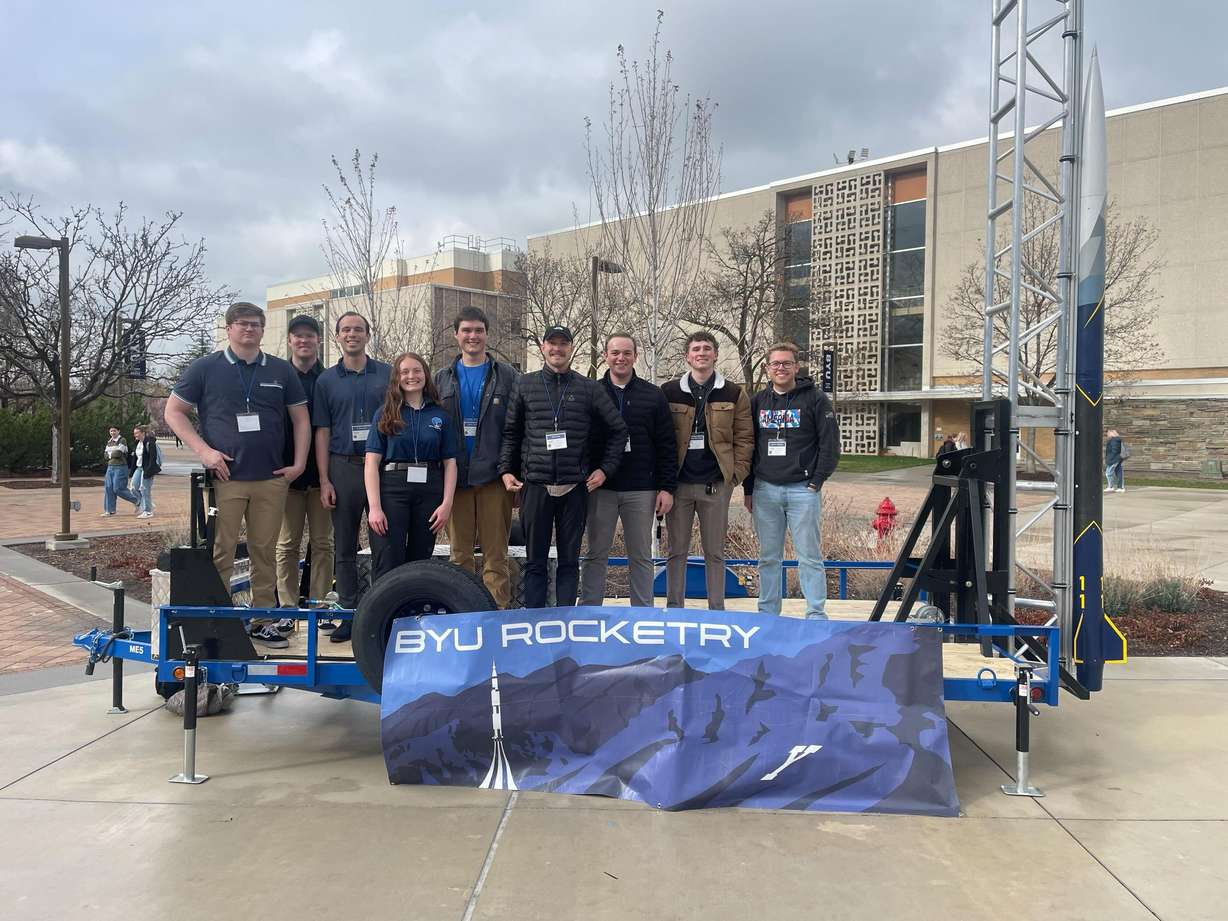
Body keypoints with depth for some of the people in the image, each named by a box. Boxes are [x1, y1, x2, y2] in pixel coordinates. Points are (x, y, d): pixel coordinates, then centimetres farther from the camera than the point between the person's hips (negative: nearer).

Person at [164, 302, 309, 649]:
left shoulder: (281, 371, 11)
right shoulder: (205, 368, 4)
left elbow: (300, 418, 15)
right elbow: (174, 412, 5)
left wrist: (299, 463, 6)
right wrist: (204, 450, -6)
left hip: (272, 478, 2)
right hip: (224, 478, -2)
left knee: (265, 552, 8)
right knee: (220, 554, -2)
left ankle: (263, 621, 17)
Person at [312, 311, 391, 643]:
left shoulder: (387, 375, 7)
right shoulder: (326, 380, 9)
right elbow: (322, 432, 7)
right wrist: (324, 481, 0)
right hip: (344, 467, 1)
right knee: (344, 547, 5)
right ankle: (349, 613, 14)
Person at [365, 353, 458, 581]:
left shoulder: (440, 415, 10)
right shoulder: (386, 414, 6)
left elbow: (450, 463, 8)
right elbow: (372, 462, 0)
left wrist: (447, 503, -4)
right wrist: (374, 507, -10)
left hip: (429, 491, 2)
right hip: (391, 488, -2)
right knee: (387, 567, -8)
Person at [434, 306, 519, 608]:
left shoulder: (507, 376, 5)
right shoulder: (442, 378, 13)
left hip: (494, 476, -2)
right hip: (455, 477, 3)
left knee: (495, 552, 1)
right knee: (459, 553, 8)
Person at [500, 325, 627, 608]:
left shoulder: (590, 389, 5)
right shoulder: (525, 386, 8)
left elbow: (618, 429, 10)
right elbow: (510, 433, 12)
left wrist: (606, 468, 3)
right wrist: (506, 470, 3)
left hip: (575, 487, 0)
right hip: (534, 486, 0)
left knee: (569, 561, 7)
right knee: (535, 561, 5)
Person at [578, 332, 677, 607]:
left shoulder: (653, 396, 6)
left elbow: (667, 446, 4)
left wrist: (667, 488, -3)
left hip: (641, 490, 0)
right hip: (600, 488, 0)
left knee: (641, 556, 8)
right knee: (595, 554, 7)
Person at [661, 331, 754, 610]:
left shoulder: (734, 394, 6)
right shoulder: (669, 392, 5)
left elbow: (744, 438, 5)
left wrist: (737, 473, -6)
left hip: (716, 485, 0)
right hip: (679, 483, 0)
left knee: (715, 551, 8)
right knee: (677, 550, 6)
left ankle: (717, 608, 16)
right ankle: (674, 608, 15)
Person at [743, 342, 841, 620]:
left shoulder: (815, 399, 0)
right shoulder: (758, 401, 11)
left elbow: (830, 444, -2)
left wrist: (816, 482, -9)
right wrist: (748, 489, 10)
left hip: (803, 490, -4)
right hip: (765, 490, 4)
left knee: (810, 557, 0)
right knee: (769, 557, 10)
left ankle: (816, 615, 6)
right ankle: (767, 613, 18)